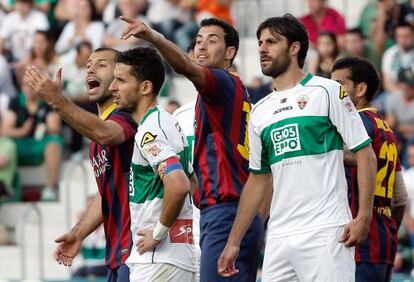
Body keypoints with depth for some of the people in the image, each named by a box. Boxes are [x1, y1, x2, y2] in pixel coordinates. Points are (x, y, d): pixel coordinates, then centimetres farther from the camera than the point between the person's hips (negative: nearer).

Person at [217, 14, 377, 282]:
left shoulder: (327, 91, 0)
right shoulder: (260, 111, 17)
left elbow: (365, 154, -3)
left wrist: (364, 217, -13)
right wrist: (233, 242, 19)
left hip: (324, 232, -6)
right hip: (279, 237, 6)